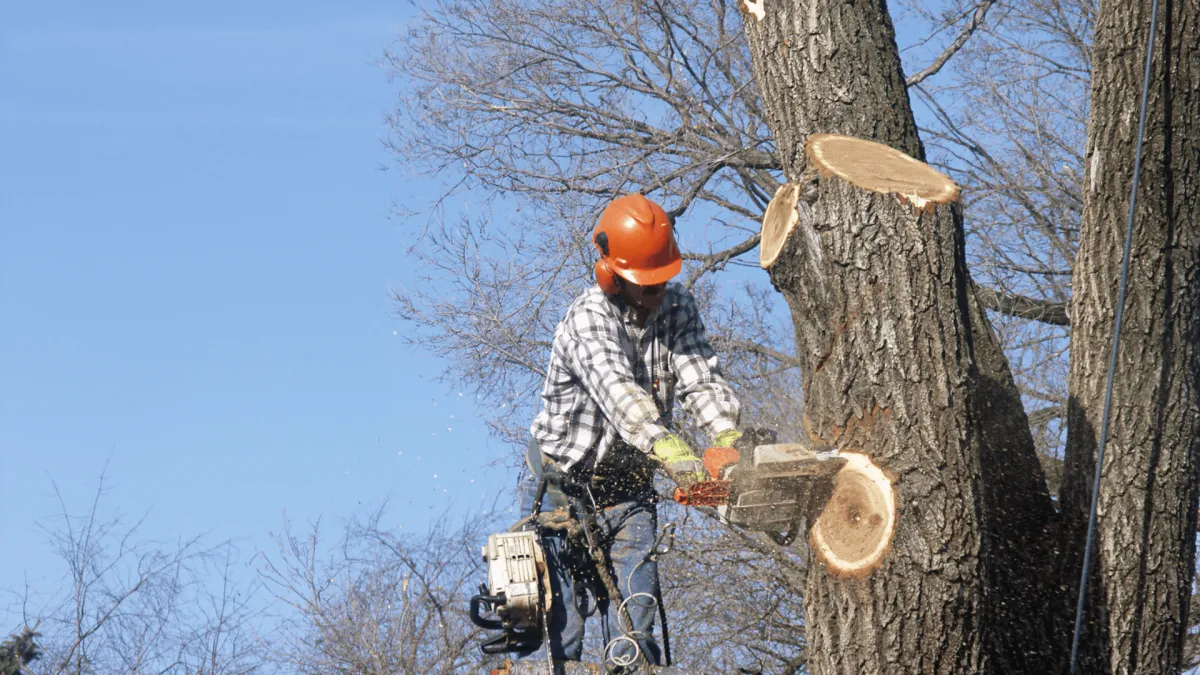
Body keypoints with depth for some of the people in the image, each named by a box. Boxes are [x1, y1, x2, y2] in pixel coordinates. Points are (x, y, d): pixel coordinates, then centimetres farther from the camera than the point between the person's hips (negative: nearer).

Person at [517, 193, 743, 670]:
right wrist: (672, 452, -55)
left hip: (628, 489, 5)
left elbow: (701, 380, -14)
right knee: (555, 630, -7)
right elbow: (617, 390, -39)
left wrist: (731, 441, -35)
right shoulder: (589, 318, -23)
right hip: (560, 490, -5)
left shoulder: (678, 309, -2)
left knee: (634, 629, -3)